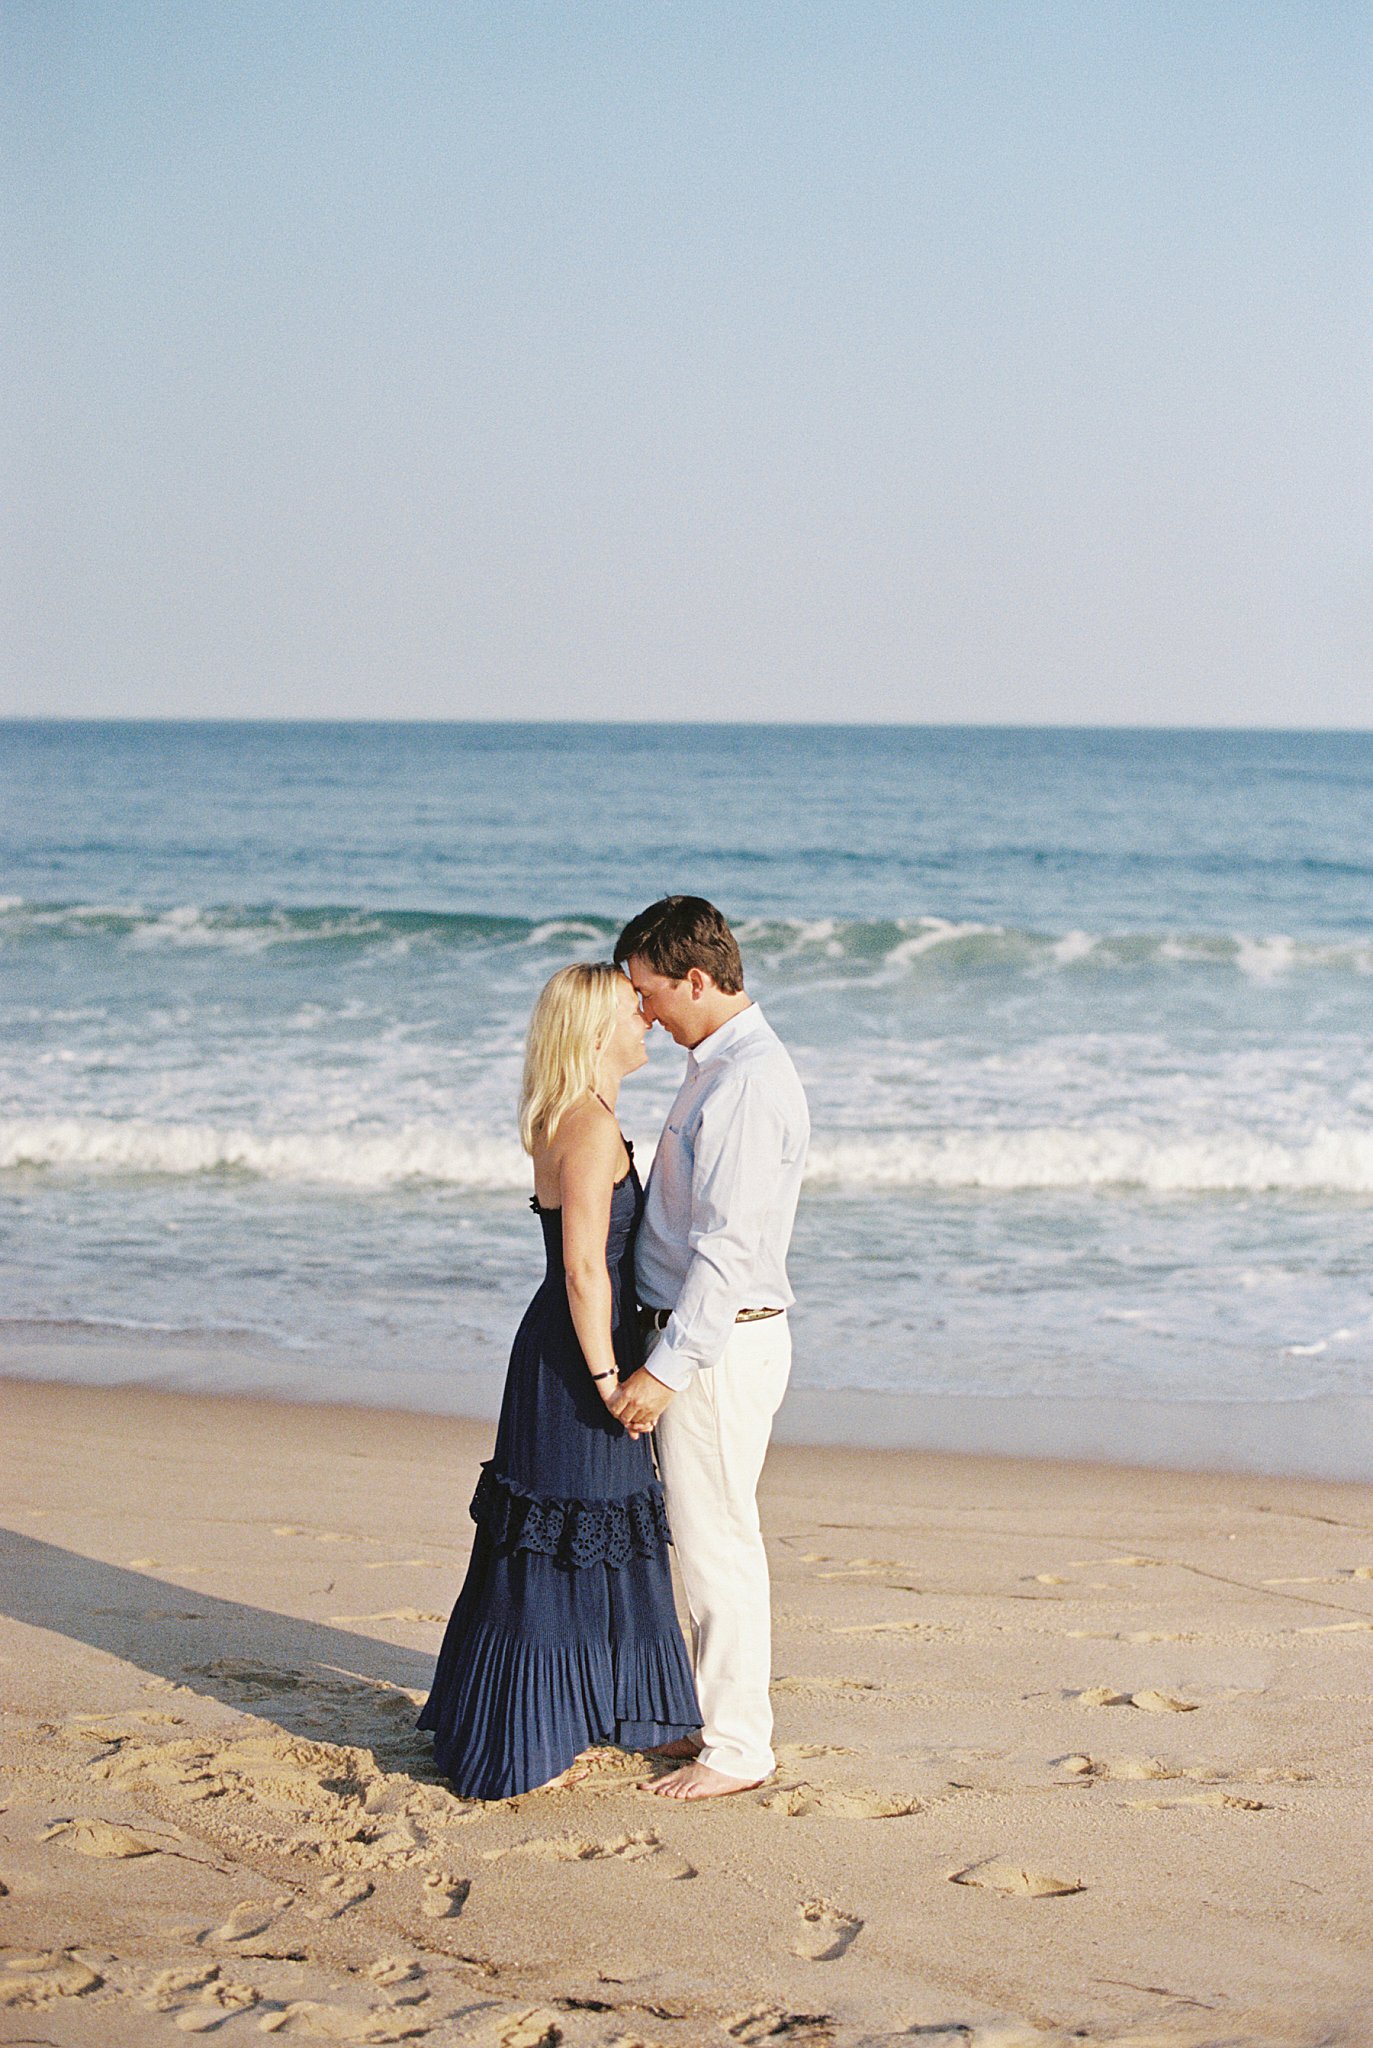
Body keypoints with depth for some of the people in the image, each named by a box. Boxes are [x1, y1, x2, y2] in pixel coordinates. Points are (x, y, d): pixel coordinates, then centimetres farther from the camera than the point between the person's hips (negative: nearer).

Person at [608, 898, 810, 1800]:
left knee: (718, 1547, -2)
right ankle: (725, 1720, 27)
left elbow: (727, 1244, -24)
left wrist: (665, 1369, -25)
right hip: (704, 1337, 10)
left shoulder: (750, 1082, -20)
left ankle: (737, 1750, 8)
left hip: (721, 1346, -10)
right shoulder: (723, 1066, 13)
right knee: (712, 1542, 17)